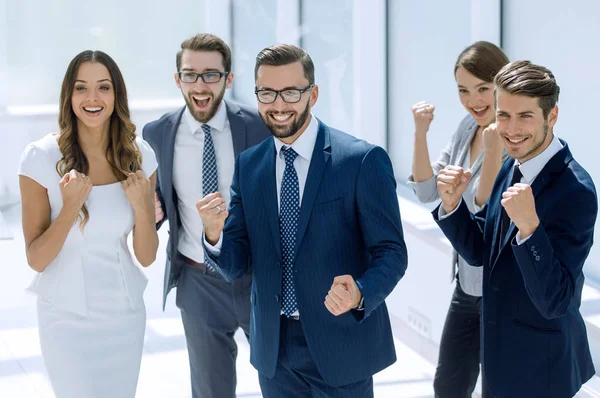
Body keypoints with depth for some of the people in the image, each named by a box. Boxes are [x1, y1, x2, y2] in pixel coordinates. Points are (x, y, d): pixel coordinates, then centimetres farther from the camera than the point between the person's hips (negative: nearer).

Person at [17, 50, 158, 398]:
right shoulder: (41, 158, -14)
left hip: (125, 313, 4)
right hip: (67, 317, -3)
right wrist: (70, 207, -26)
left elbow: (147, 257, -1)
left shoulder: (139, 155, -4)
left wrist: (141, 206, -18)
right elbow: (36, 260, -12)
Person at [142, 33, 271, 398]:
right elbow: (159, 203, 9)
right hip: (198, 281, 2)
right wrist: (151, 212, -14)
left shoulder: (259, 127, -11)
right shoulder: (158, 134, -4)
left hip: (260, 276, -1)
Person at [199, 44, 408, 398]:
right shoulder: (248, 166, 4)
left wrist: (360, 295, -28)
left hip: (341, 344, -4)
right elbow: (236, 266, 3)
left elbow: (391, 251, -9)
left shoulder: (363, 160, -10)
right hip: (273, 347, 4)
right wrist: (214, 234, -18)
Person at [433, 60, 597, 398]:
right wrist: (452, 203, -12)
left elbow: (554, 301, -28)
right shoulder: (513, 166, 0)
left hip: (540, 367, -8)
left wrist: (529, 225, -41)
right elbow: (480, 251, 6)